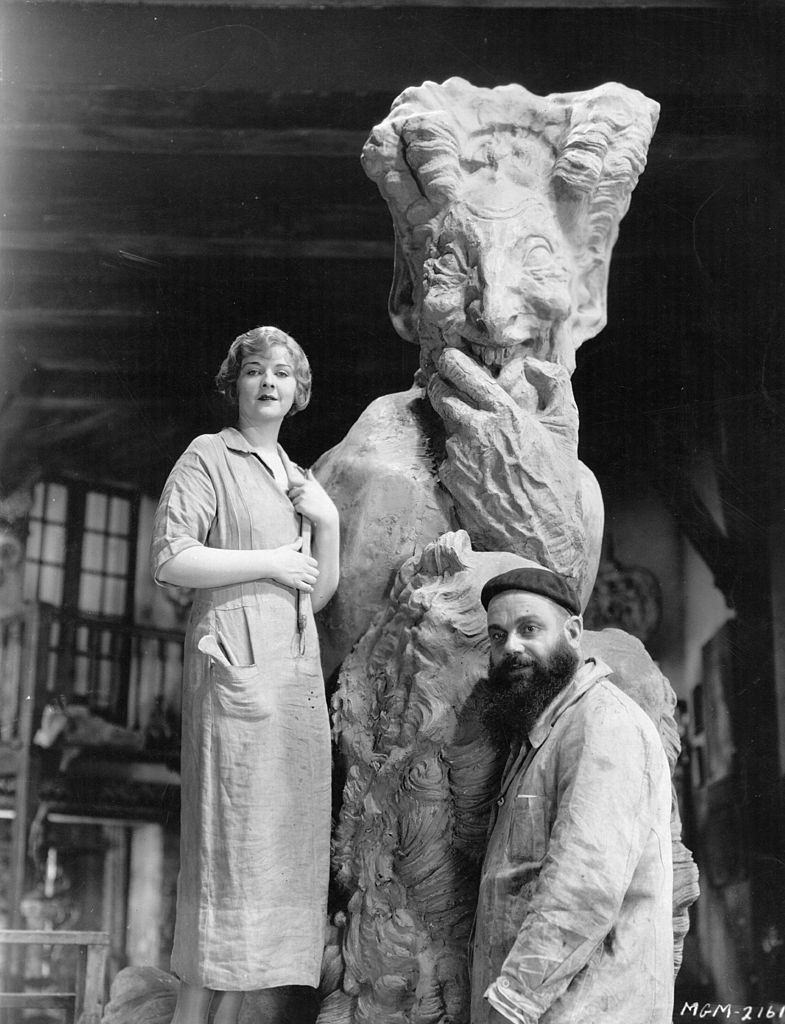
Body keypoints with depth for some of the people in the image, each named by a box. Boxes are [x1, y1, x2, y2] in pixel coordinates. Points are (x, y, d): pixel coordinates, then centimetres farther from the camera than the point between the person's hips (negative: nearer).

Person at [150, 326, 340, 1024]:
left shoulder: (298, 478, 23)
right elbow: (169, 560, -11)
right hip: (235, 661, -7)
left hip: (299, 671, 7)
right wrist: (269, 562, -7)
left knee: (282, 837, 4)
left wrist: (328, 524, 6)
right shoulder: (208, 458, 2)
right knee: (229, 836, -10)